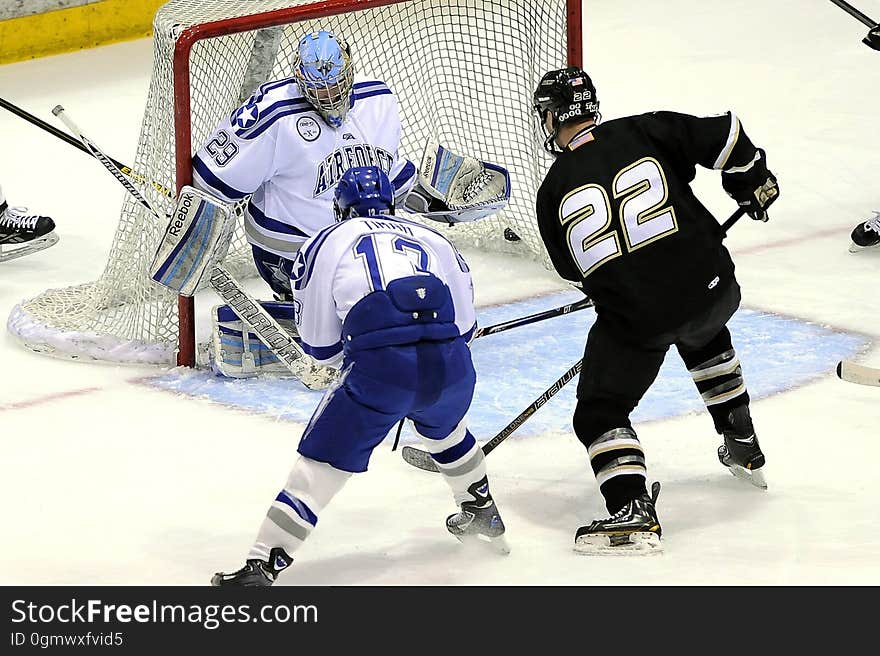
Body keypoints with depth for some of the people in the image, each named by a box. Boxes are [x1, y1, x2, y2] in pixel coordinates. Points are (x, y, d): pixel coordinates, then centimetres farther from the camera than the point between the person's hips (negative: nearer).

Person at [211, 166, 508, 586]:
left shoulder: (326, 244, 17)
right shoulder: (435, 240, 25)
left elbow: (319, 344, 17)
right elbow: (465, 325, 25)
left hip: (379, 370, -4)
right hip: (451, 369, 4)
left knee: (320, 464, 3)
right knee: (444, 429, 37)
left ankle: (262, 566, -5)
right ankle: (483, 518, 52)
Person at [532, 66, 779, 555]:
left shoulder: (553, 193, 3)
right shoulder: (645, 132, 2)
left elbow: (575, 270, 16)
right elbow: (724, 135, -3)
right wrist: (754, 182, 16)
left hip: (636, 321, -3)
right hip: (712, 289, 4)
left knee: (600, 411, 11)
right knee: (704, 340, 38)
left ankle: (632, 510, -10)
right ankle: (744, 449, 45)